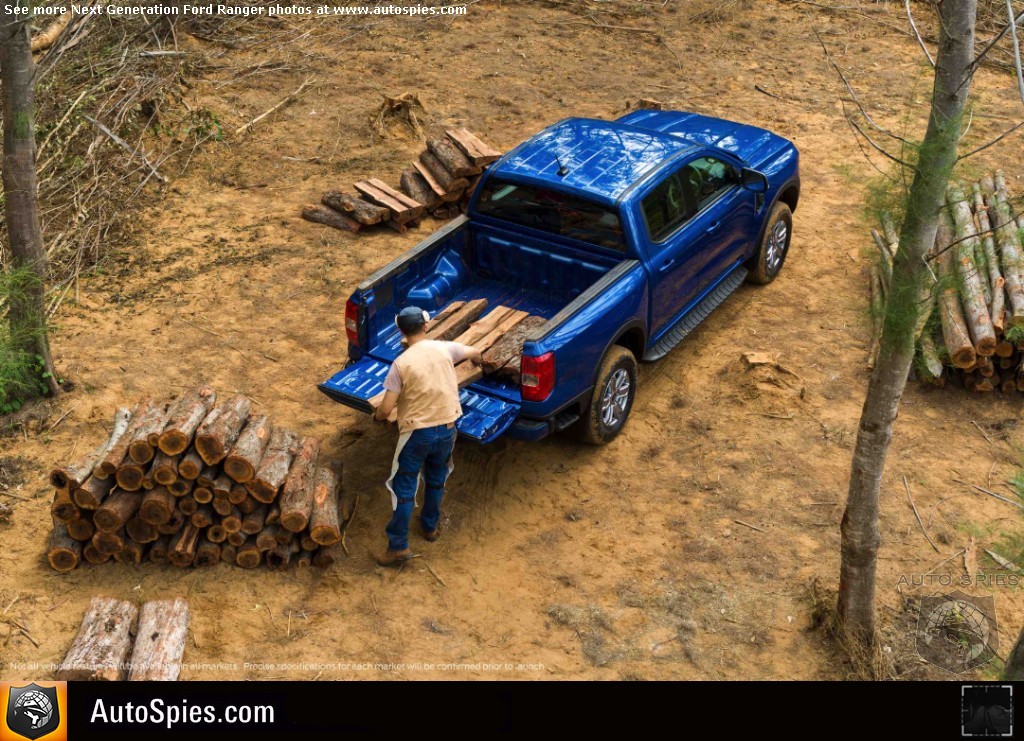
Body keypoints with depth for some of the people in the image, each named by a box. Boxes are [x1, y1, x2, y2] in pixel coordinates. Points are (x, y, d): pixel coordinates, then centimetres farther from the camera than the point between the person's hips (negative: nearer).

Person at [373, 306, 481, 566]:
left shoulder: (401, 363, -16)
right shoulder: (444, 349, -6)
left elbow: (386, 409, -17)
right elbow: (475, 353, 16)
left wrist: (377, 416, 6)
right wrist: (475, 361, 40)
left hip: (416, 432, -4)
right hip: (446, 428, 4)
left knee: (404, 488, 7)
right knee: (436, 480, 26)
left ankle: (398, 546, 10)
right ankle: (431, 526, 43)